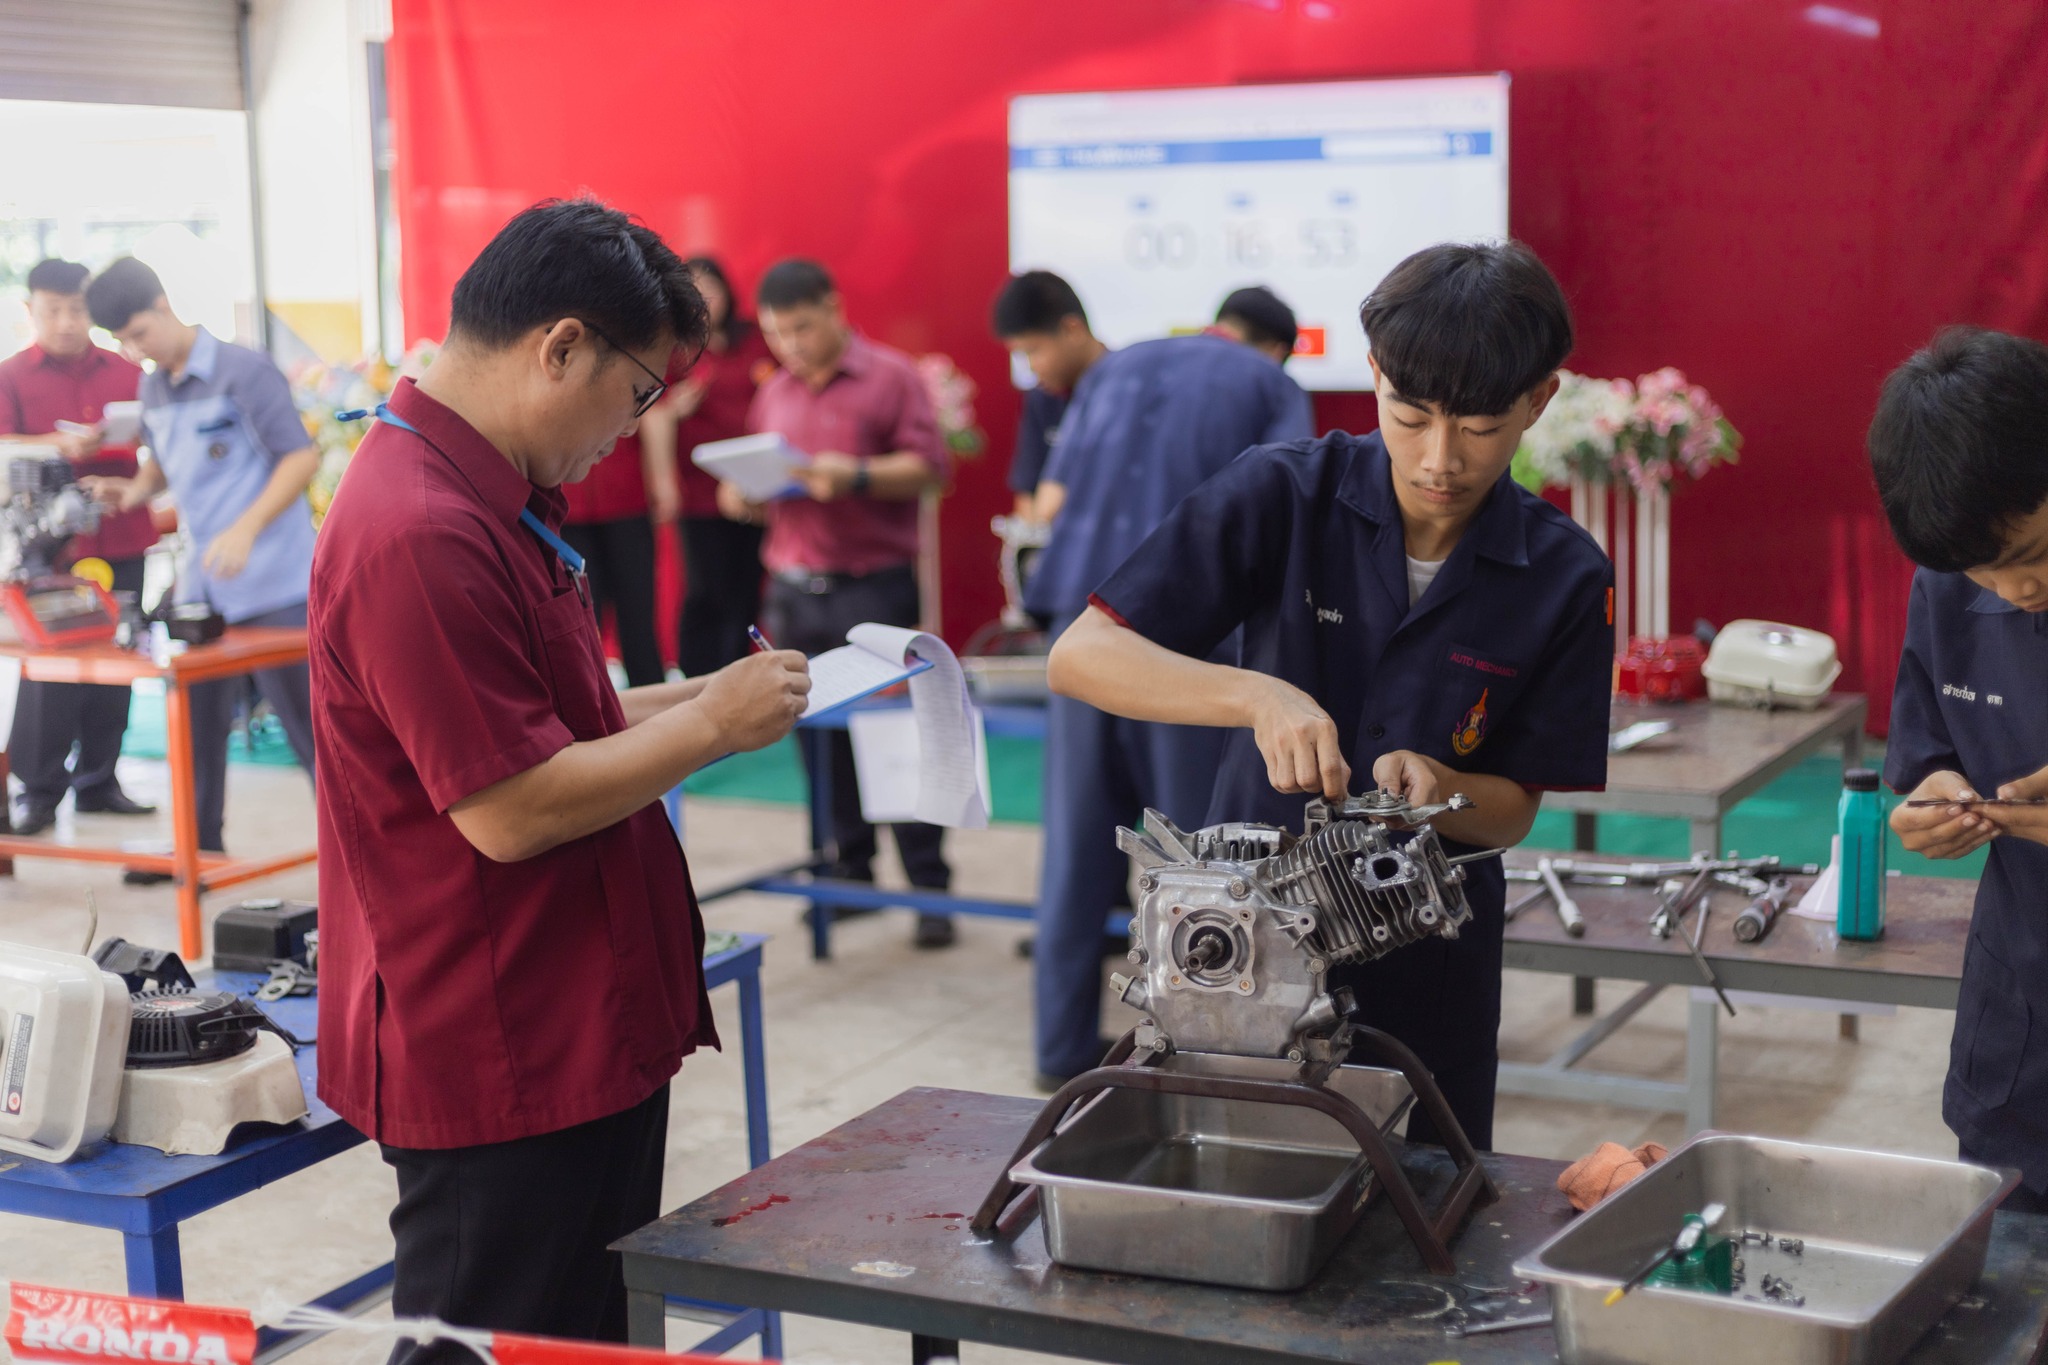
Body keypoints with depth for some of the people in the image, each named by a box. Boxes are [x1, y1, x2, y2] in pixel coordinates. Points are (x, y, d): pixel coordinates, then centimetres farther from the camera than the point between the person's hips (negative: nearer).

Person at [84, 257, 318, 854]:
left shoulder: (242, 372, -11)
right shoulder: (153, 389, 12)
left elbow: (301, 456, -15)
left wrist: (247, 527, -27)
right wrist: (138, 488, 3)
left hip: (271, 583, -7)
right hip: (203, 586, 7)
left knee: (304, 716, -4)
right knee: (199, 719, 11)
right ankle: (198, 846, 24)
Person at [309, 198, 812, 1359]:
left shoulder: (501, 503, 12)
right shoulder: (422, 535, -23)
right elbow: (510, 809, -24)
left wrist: (710, 696, 11)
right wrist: (714, 724, -13)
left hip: (585, 1036, 10)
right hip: (500, 1074, -10)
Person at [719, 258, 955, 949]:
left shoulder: (891, 376, -1)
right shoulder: (774, 394, 15)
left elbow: (928, 466, -8)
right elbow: (759, 489, 20)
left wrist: (857, 475, -22)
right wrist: (742, 496, -2)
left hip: (875, 587, -5)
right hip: (793, 592, 5)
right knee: (819, 736, 6)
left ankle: (929, 888, 2)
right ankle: (851, 871, 16)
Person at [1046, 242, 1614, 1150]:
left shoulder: (1564, 577, -7)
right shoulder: (1284, 496, -12)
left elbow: (1512, 811, -2)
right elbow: (1080, 655, -17)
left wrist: (1427, 784, -24)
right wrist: (1259, 697, -31)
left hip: (1427, 972, 1)